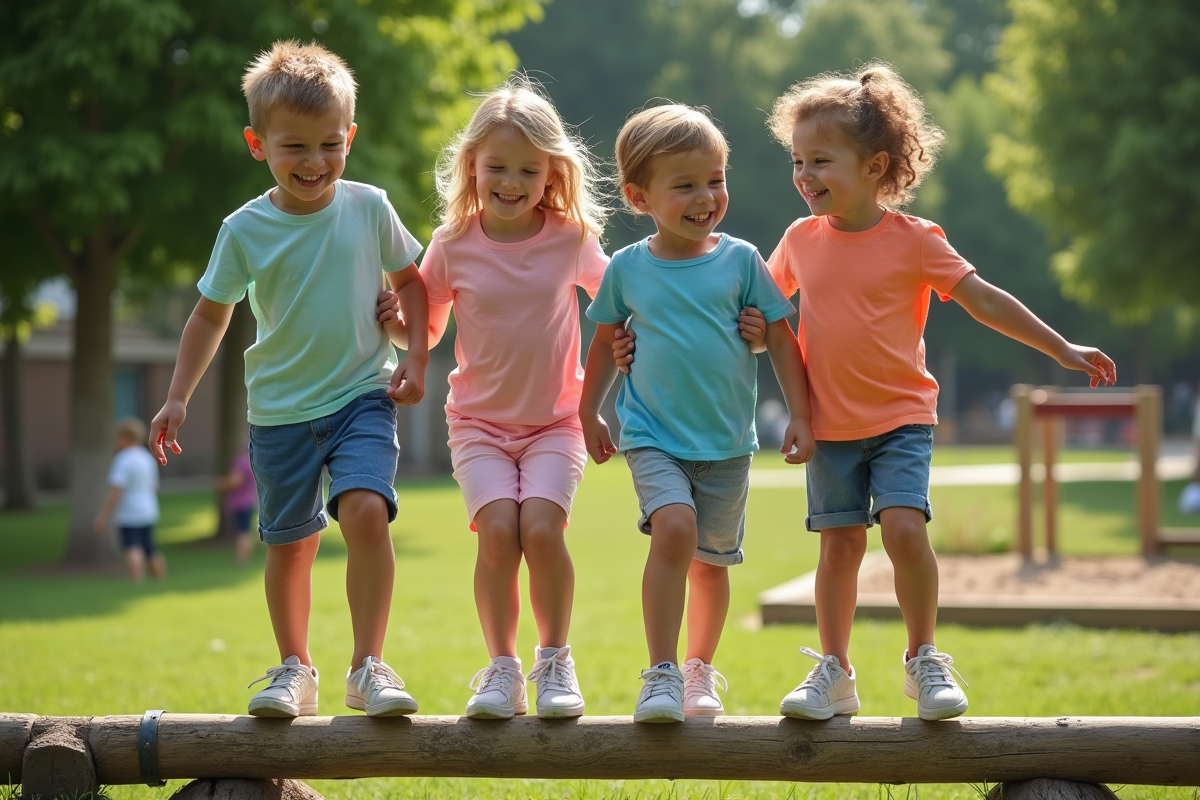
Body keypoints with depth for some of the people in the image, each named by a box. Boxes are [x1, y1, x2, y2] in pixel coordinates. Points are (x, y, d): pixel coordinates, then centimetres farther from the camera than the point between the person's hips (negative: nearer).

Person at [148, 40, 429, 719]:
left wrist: (415, 358, 0)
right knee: (290, 543, 9)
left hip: (363, 395, -1)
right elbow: (212, 314, 6)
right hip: (281, 408, 1)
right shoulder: (246, 230, -5)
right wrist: (178, 398, 4)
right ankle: (295, 670, 27)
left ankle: (369, 666, -12)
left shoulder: (369, 208, -3)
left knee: (366, 512, -22)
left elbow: (410, 281, 11)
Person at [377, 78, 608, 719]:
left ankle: (554, 659, -1)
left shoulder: (571, 237, -3)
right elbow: (427, 328, 8)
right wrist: (394, 317, -14)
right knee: (497, 530, -20)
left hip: (555, 420, 0)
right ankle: (502, 668, -3)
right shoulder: (453, 243, -2)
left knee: (541, 527, -22)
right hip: (479, 420, 0)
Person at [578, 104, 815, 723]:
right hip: (654, 435, -1)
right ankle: (660, 674, -17)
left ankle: (700, 671, 32)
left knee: (710, 561, 10)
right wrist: (588, 414, 19)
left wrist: (799, 416, -1)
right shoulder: (627, 269, 0)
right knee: (673, 528, -25)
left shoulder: (740, 260, -2)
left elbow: (781, 339, 4)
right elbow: (606, 342, 15)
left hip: (727, 442, 1)